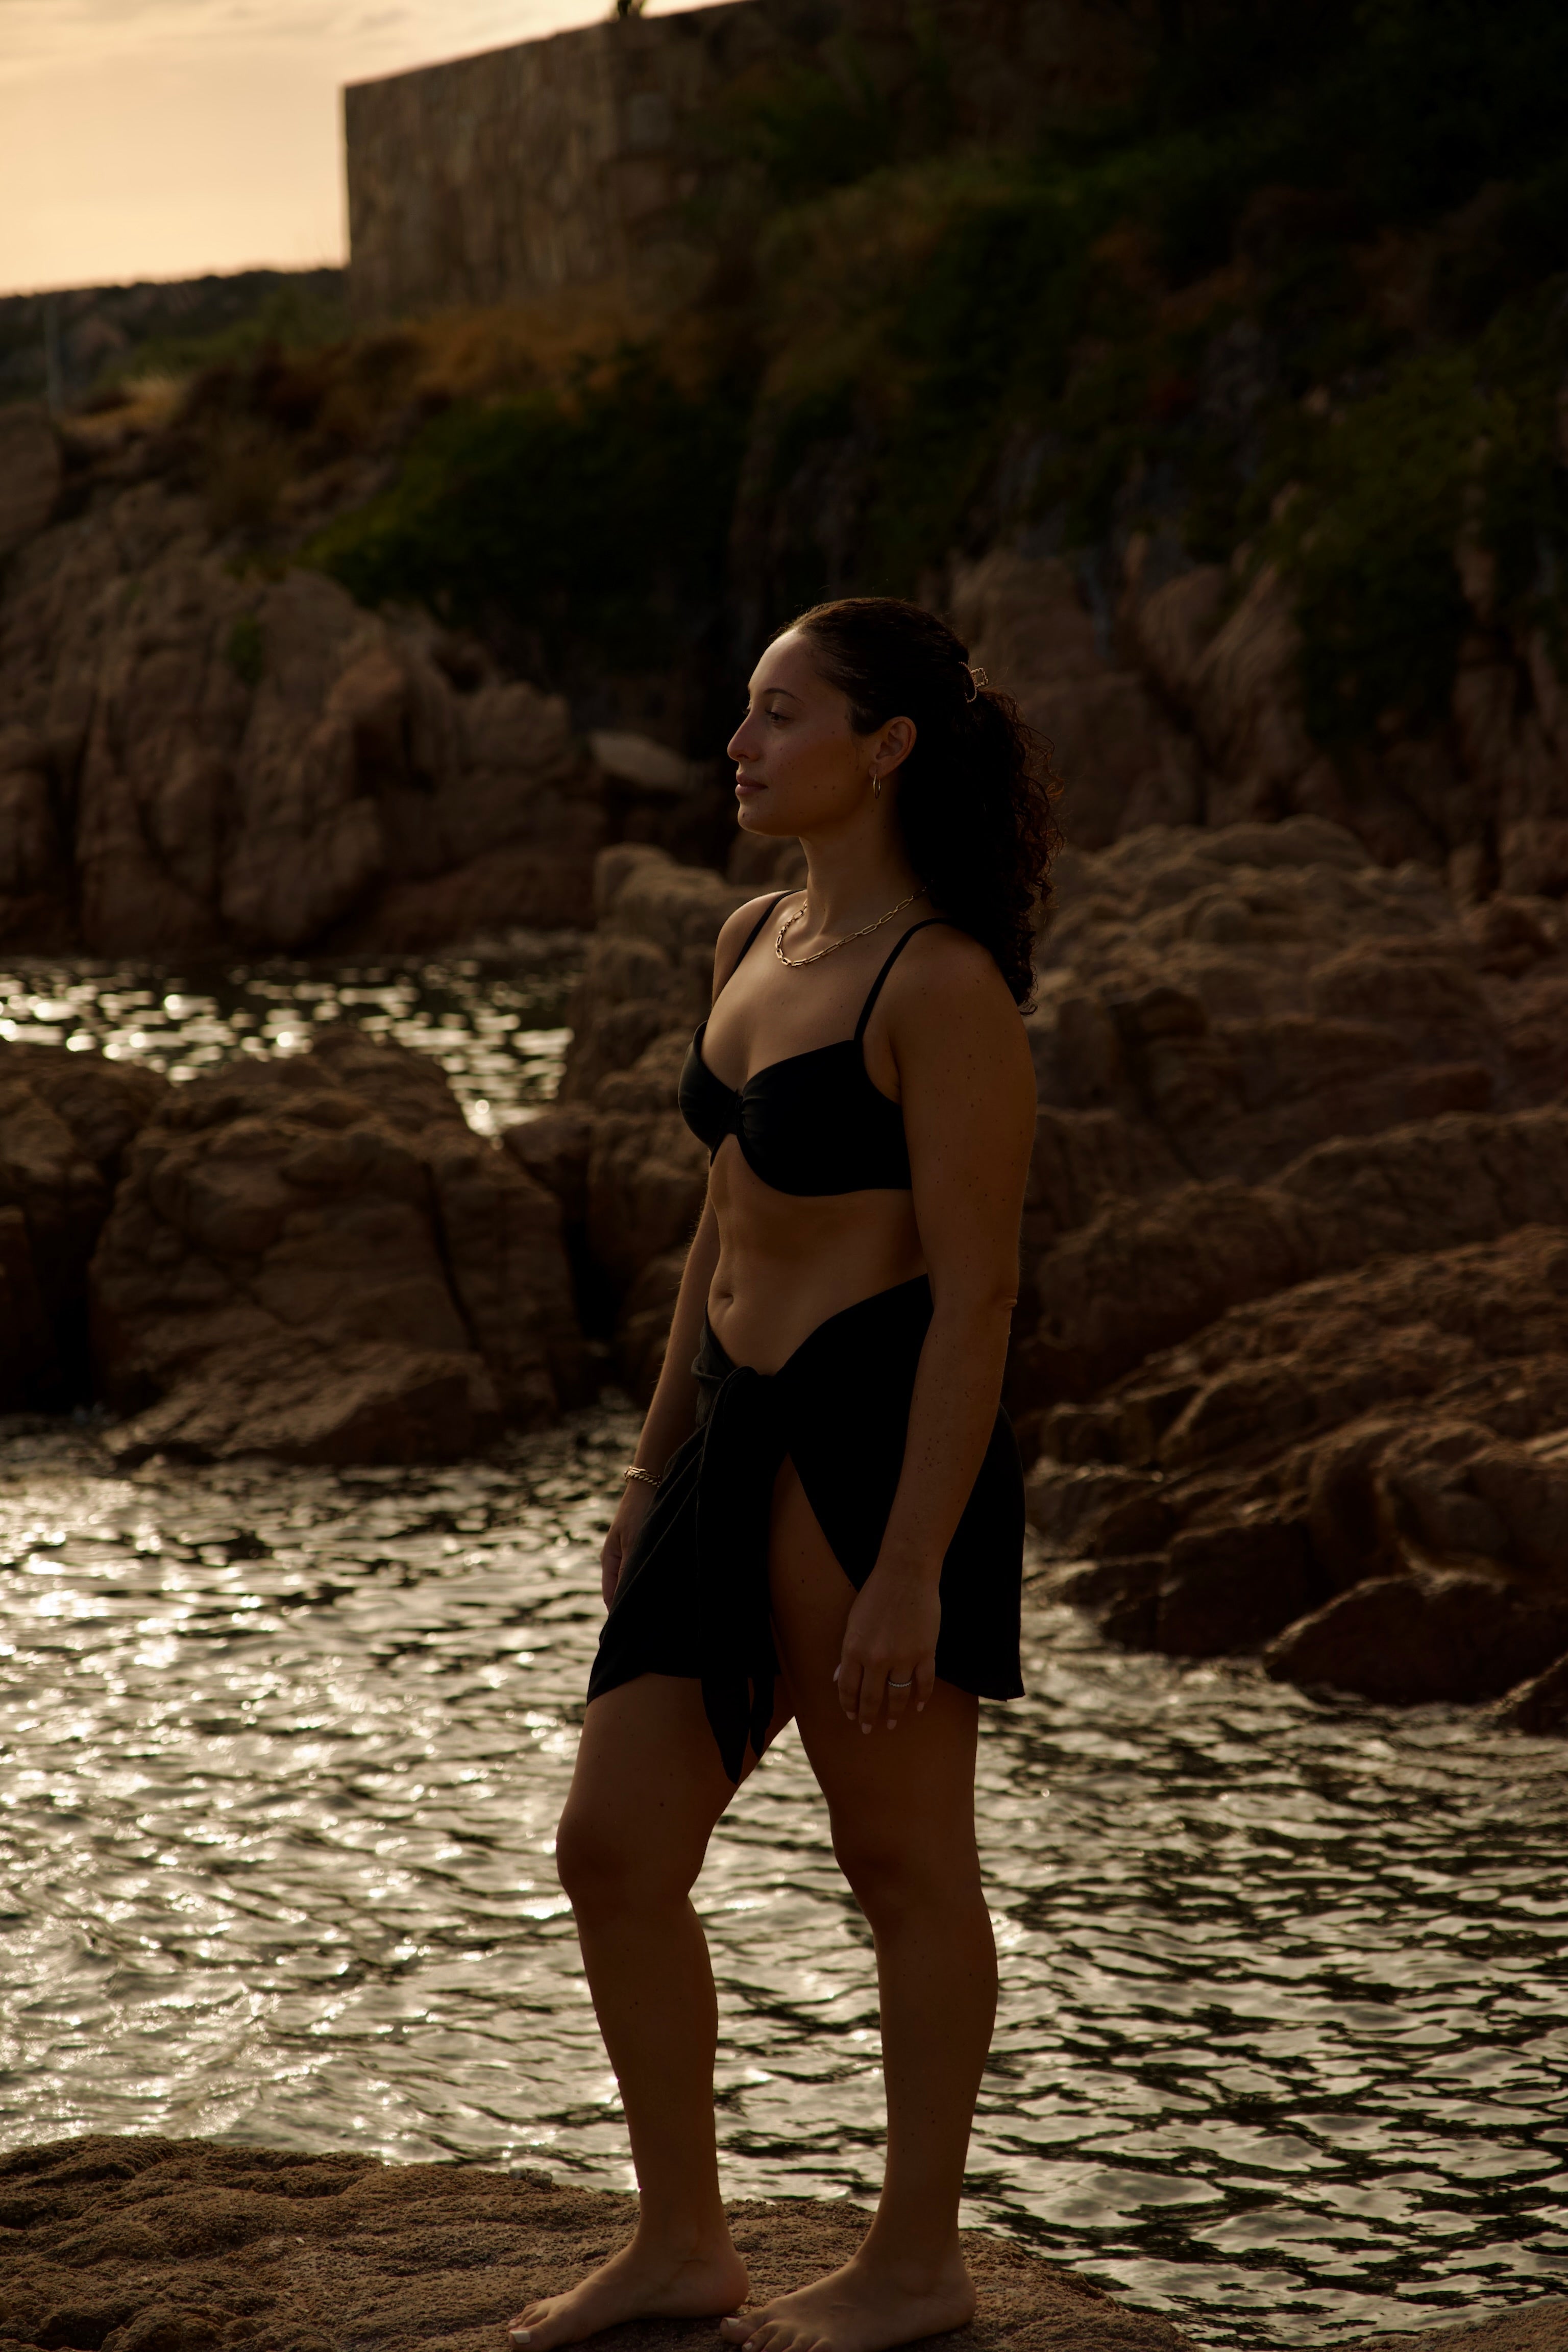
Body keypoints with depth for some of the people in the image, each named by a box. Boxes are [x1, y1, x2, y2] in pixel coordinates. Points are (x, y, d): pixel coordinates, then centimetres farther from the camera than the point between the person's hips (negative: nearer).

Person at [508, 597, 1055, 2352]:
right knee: (613, 1850, 9)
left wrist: (912, 1570, -19)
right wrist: (654, 1465, 20)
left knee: (902, 1863, 6)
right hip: (739, 1436, 9)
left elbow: (975, 1294, -17)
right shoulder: (757, 942, 11)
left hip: (881, 1450, -9)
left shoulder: (943, 987, -15)